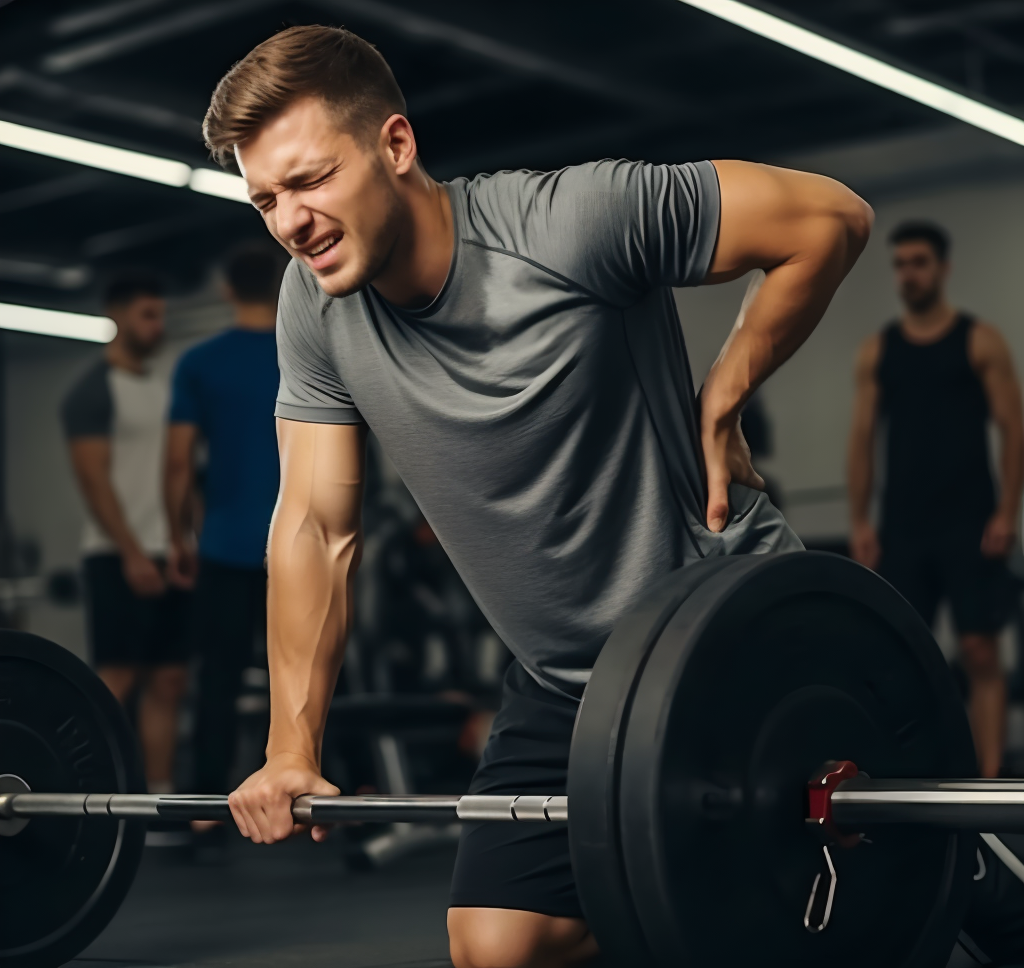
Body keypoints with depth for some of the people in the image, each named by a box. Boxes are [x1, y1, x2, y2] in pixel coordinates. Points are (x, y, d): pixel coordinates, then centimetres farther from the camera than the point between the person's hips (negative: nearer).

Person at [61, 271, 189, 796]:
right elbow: (94, 479, -14)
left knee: (168, 682, 6)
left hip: (168, 554, 8)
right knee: (117, 679, -8)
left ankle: (161, 793, 10)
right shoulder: (93, 392, -7)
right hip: (120, 556, -8)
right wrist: (132, 553, -20)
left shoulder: (163, 388, 17)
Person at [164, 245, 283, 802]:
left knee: (219, 674, 4)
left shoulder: (198, 364, 1)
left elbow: (179, 462, -1)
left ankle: (210, 802, 4)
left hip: (226, 545, 0)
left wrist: (180, 539, 8)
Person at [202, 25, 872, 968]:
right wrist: (292, 750, -2)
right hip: (563, 685, 6)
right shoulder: (316, 307, -5)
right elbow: (315, 526, 0)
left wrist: (718, 407, -12)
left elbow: (831, 219, -14)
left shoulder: (569, 221, -21)